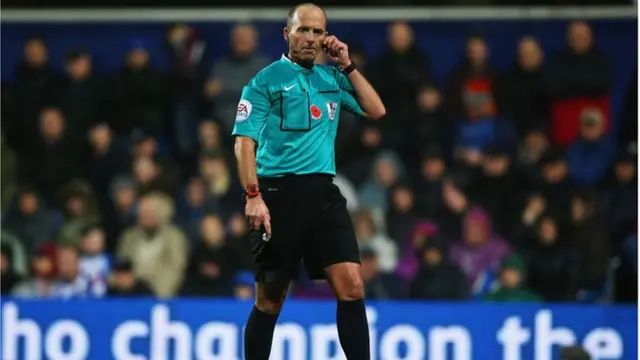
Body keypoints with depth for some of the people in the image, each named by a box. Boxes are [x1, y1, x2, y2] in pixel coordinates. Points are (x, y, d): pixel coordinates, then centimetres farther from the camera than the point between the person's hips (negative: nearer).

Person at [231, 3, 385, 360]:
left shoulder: (333, 78, 14)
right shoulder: (265, 81, -1)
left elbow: (376, 110, 11)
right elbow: (245, 142, -5)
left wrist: (347, 65, 4)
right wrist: (253, 196, -16)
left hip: (323, 192, 4)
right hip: (279, 193, -4)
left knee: (352, 287, -9)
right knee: (270, 301, 3)